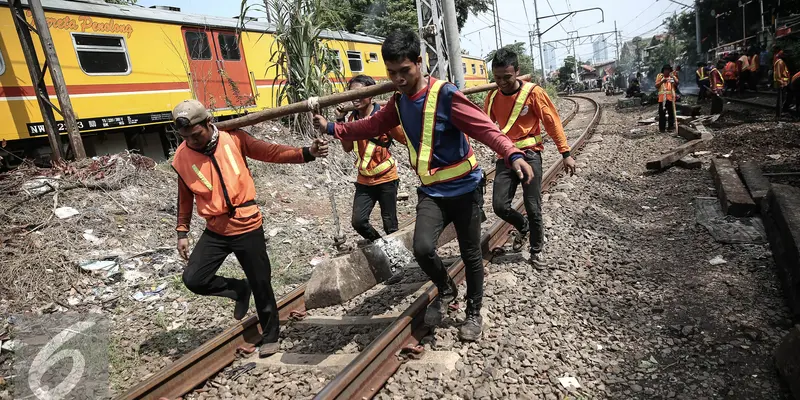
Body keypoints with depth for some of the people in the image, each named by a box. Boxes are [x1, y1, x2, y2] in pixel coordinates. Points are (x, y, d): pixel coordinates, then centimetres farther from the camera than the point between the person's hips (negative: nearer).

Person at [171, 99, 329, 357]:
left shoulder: (234, 139, -8)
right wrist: (182, 232, 13)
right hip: (215, 231, 3)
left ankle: (270, 336, 27)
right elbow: (185, 197, 10)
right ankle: (239, 290, 23)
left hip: (248, 227, -2)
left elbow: (272, 153, -8)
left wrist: (307, 153, -20)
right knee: (193, 279, -6)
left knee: (260, 284, 6)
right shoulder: (181, 158, -2)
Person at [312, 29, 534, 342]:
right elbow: (372, 126, 17)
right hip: (430, 191, 4)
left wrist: (513, 155, -41)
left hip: (465, 188, -4)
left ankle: (474, 313, 34)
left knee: (470, 255, 8)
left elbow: (484, 127, -25)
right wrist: (331, 128, 18)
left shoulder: (446, 95, -17)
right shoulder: (398, 102, 3)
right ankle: (445, 291, 16)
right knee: (422, 248, -17)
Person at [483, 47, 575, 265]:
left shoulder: (533, 92, -10)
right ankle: (523, 226, 29)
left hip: (529, 155, -3)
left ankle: (536, 250, 23)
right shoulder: (492, 97, 1)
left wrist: (565, 153, -7)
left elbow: (552, 122, -5)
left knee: (533, 207, 0)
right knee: (500, 205, -4)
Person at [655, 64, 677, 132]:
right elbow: (656, 86, 0)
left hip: (671, 97, 2)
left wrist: (673, 78, -17)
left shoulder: (672, 76, 11)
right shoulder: (659, 76, 7)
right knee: (662, 113, -2)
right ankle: (661, 128, 1)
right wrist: (662, 81, -16)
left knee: (671, 112, 3)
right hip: (662, 97, -2)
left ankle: (670, 127, 10)